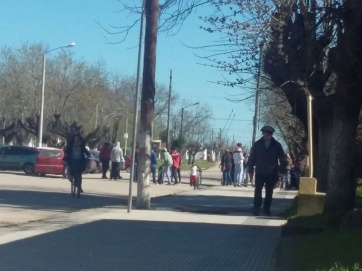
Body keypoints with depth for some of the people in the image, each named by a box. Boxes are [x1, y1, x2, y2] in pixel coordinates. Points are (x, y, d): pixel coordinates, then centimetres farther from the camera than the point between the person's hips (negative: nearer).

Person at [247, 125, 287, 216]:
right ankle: (256, 208, 2)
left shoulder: (277, 145, 3)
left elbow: (282, 159, 5)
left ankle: (266, 209, 14)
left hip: (272, 173, 0)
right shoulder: (257, 144, 4)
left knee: (269, 192, 6)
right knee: (258, 190, -3)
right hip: (260, 172, 0)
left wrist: (282, 170, -2)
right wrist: (251, 170, 1)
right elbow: (252, 158, 6)